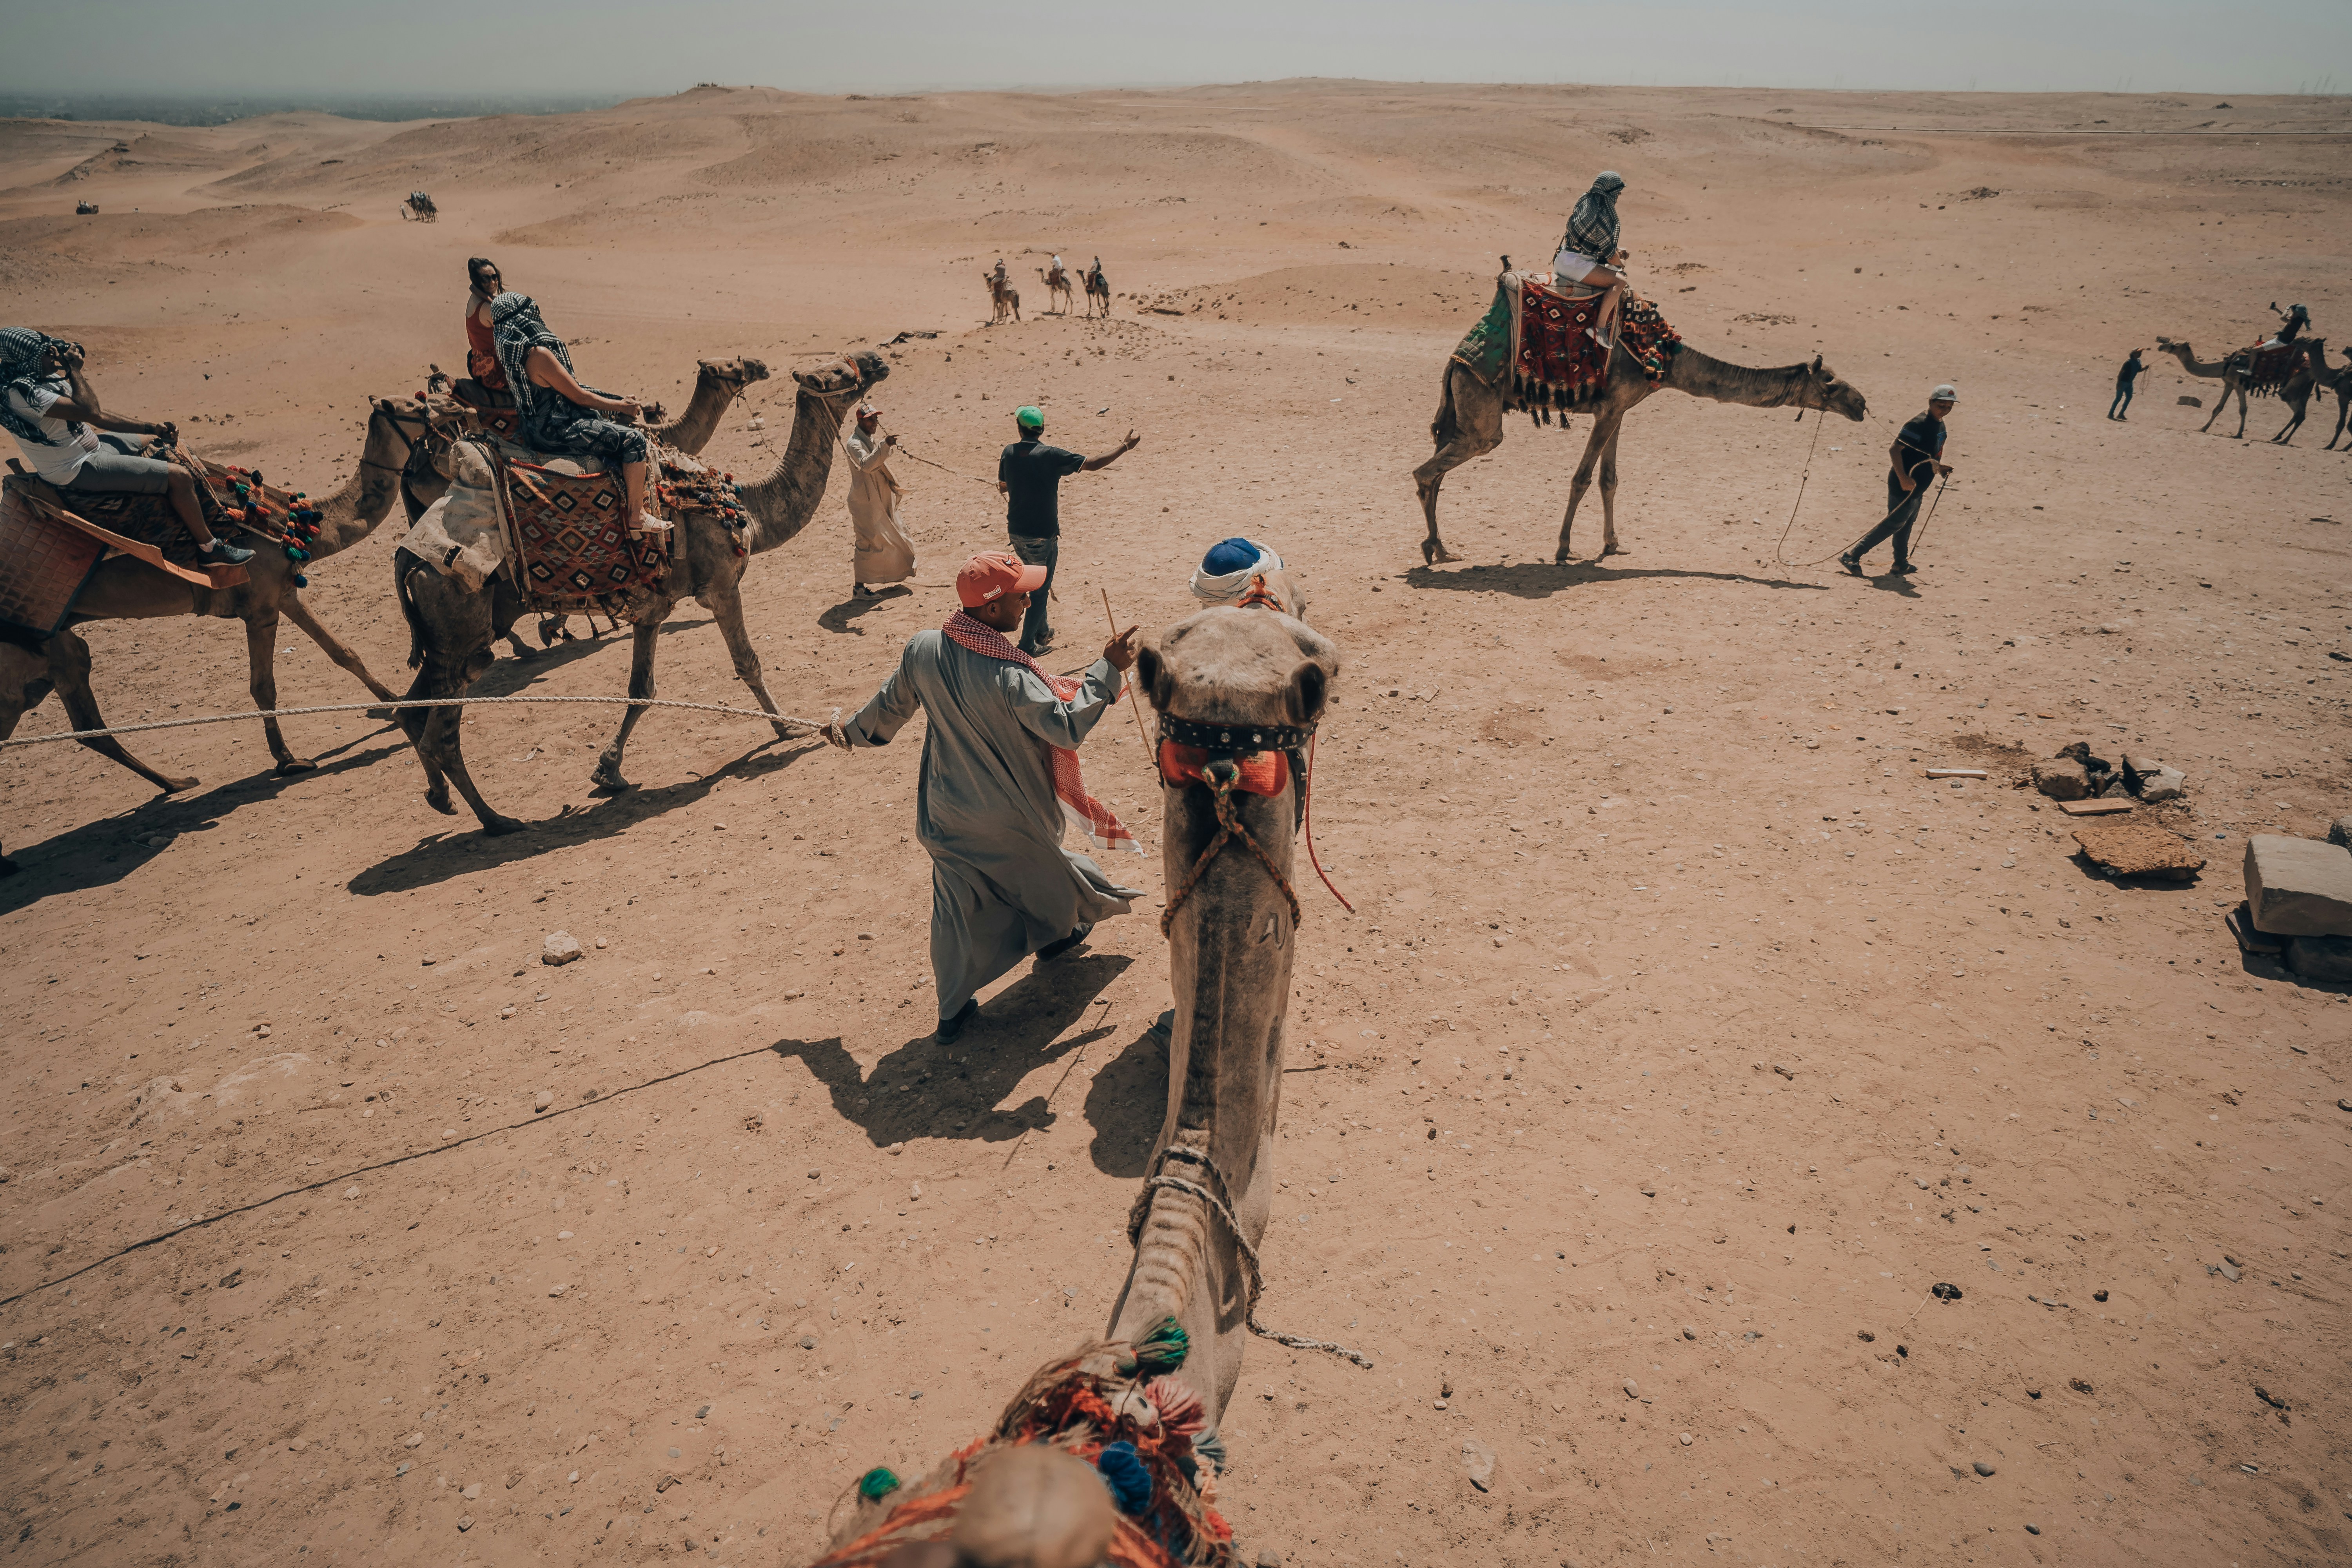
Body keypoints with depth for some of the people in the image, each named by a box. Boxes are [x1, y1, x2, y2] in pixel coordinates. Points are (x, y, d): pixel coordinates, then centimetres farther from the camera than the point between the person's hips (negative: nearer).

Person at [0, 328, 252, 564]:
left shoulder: (48, 378, 6)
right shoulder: (22, 391, -25)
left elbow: (99, 418, 10)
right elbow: (89, 411, -33)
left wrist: (152, 428, 4)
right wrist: (74, 369, -19)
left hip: (91, 445, 11)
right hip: (79, 471, -11)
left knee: (164, 439, 28)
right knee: (179, 476, -18)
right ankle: (209, 547, -5)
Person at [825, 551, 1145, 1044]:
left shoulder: (922, 650, -13)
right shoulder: (1009, 677, -31)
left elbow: (892, 704, 3)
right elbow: (1066, 728, -28)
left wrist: (853, 731, 23)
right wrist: (1108, 669, -24)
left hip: (946, 811, 4)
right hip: (1009, 816, -4)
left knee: (956, 902, 14)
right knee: (1039, 866, 26)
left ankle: (954, 1010, 21)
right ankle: (1057, 933, 54)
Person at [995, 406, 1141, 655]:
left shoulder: (1009, 453, -1)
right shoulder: (1051, 456, -16)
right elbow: (1094, 464, -14)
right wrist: (1126, 446, -2)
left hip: (1016, 532, 6)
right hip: (1042, 535, -6)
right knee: (1041, 589, 6)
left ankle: (1042, 632, 37)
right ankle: (1027, 645, 7)